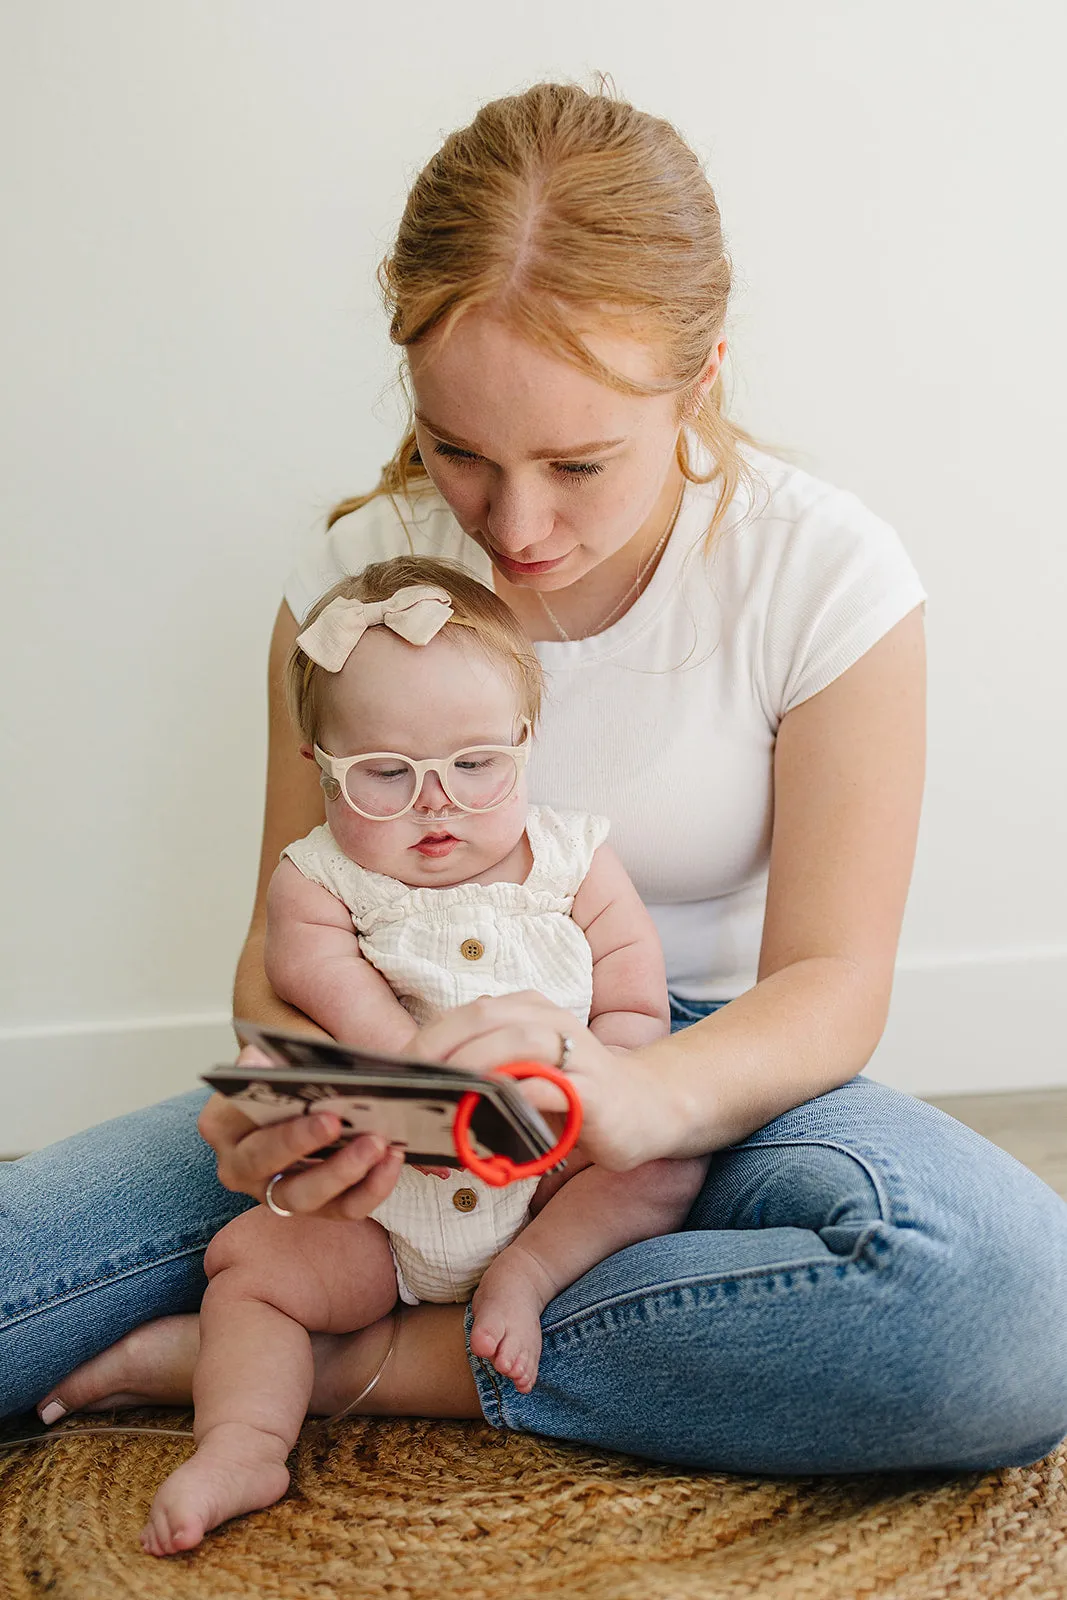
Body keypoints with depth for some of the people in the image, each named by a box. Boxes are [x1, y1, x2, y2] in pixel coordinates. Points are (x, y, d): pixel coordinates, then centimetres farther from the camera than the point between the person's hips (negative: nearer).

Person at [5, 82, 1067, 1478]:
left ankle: (358, 1364, -23)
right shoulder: (359, 571, -5)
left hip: (705, 1084, 1)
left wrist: (638, 1094, -35)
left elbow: (831, 982, -12)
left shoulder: (825, 576, -11)